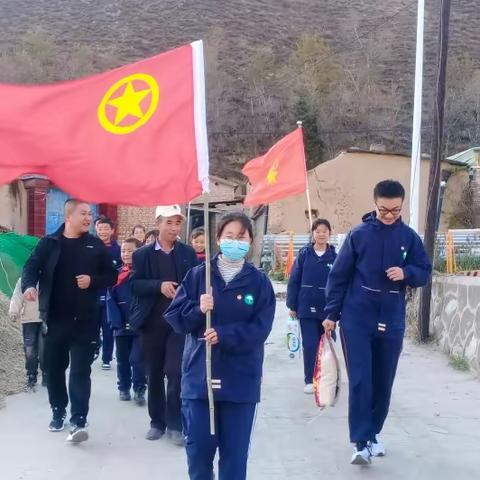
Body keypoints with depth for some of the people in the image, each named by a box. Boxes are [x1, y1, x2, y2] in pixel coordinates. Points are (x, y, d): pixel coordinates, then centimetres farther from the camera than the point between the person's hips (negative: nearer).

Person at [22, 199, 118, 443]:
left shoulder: (96, 245, 4)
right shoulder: (49, 243, 2)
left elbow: (112, 276, 8)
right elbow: (31, 266, -2)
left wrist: (92, 281, -11)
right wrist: (29, 285, -23)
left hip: (84, 319, -1)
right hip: (55, 318, 1)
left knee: (80, 370, -7)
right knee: (54, 367, 11)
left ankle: (78, 421, -9)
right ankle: (58, 412, 30)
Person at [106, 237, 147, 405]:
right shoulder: (117, 274, 6)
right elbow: (111, 299, 0)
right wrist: (117, 322, -12)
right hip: (121, 325, 4)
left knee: (137, 359, -9)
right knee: (122, 359, 13)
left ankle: (139, 390, 6)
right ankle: (124, 388, 27)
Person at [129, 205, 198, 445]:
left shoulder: (188, 253, 5)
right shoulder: (142, 254, 3)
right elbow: (135, 285, -5)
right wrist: (159, 285, -19)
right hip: (152, 322, 1)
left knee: (176, 372, -7)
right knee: (154, 374, 9)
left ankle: (175, 424, 5)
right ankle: (157, 421, 23)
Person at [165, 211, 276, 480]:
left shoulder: (260, 282, 0)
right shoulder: (199, 275, 2)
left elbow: (260, 329, -8)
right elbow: (174, 316, 1)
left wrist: (224, 335, -20)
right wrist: (198, 311, -18)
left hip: (241, 381, 0)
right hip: (199, 375, 1)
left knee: (235, 449, 6)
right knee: (199, 446, 6)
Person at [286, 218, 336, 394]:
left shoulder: (335, 256, -2)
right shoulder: (304, 254, -2)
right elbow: (294, 281, 0)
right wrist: (292, 306, -2)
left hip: (327, 309, 1)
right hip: (307, 308, -1)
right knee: (310, 345, 0)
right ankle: (310, 380, 10)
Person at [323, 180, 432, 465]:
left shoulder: (410, 237, 4)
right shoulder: (358, 235, -2)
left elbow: (425, 273, 8)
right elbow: (339, 276, 1)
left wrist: (406, 273, -14)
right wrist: (332, 313, 0)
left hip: (392, 323, 3)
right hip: (356, 320, -3)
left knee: (383, 382, 10)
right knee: (360, 381, -9)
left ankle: (372, 434, 26)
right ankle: (363, 442, -7)